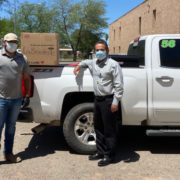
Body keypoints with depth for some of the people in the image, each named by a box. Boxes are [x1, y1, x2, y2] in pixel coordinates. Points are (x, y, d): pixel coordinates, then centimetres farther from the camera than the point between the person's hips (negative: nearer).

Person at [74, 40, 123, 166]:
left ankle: (109, 156, 13)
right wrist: (79, 66, 25)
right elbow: (86, 62, 41)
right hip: (97, 99, 8)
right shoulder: (93, 63, 12)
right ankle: (100, 152, 31)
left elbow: (119, 85, -13)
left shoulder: (113, 64, -9)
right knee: (98, 127, 16)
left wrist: (115, 102, -17)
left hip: (108, 100, -8)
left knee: (109, 130, 1)